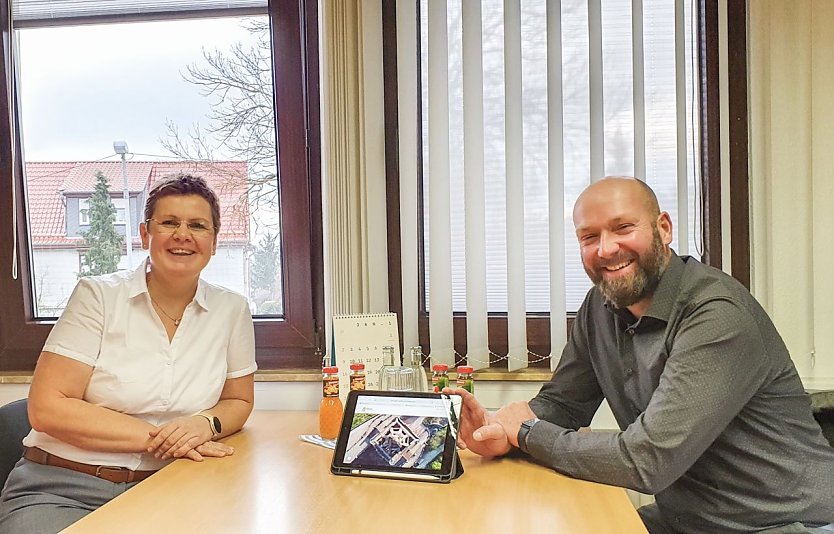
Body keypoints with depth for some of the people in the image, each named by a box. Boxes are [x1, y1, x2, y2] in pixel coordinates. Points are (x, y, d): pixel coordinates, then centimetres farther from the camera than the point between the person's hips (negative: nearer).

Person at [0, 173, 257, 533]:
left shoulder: (232, 310, 0)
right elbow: (47, 408, -10)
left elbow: (238, 401, 12)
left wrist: (207, 424, -12)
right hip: (61, 487, -2)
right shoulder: (98, 296, -6)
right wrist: (156, 436, -15)